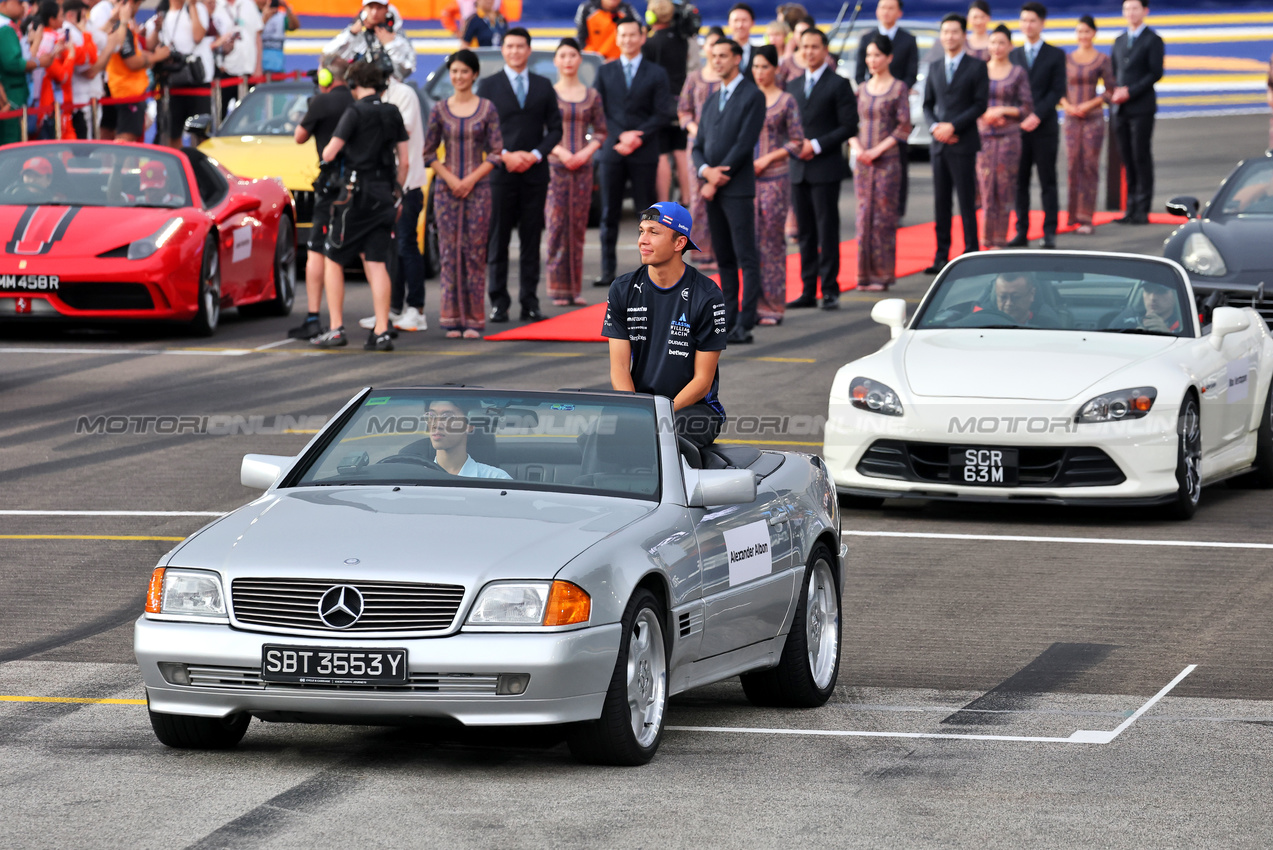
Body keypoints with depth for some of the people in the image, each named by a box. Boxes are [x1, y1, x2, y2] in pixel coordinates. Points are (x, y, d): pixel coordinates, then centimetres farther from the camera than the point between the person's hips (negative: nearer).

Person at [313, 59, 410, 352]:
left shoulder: (355, 112, -9)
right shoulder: (393, 113, 8)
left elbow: (330, 153, -12)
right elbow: (404, 161, 10)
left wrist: (324, 151, 11)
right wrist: (395, 192, 21)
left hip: (355, 193, -5)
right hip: (383, 195, 5)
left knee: (333, 261, 5)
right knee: (376, 264, 4)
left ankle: (336, 329, 0)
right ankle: (381, 332, -4)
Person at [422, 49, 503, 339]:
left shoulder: (487, 109, 3)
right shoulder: (440, 109, 6)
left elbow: (496, 152, 1)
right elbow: (429, 152, 7)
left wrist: (471, 179, -10)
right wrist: (450, 179, -6)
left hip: (478, 189, -1)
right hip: (447, 190, 1)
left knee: (475, 254, -3)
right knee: (450, 253, -1)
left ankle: (474, 320, -1)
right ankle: (452, 318, 3)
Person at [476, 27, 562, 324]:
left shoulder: (543, 86, 12)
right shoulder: (488, 86, 6)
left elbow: (555, 129, 10)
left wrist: (535, 155, -6)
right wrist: (504, 155, -11)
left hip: (534, 172, 2)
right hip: (500, 172, -2)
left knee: (531, 240, 2)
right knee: (497, 240, -3)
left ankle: (530, 302, 5)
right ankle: (498, 302, 0)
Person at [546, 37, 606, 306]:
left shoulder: (591, 96, 10)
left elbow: (600, 131, 11)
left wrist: (586, 152, -7)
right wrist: (560, 151, -13)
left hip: (582, 165, 3)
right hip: (555, 164, -2)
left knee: (578, 226, 2)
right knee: (556, 225, -7)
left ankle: (575, 289, 6)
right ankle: (558, 288, -4)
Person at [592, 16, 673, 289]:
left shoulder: (656, 74, 5)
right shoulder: (605, 72, 9)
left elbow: (662, 113, -1)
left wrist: (637, 137, -12)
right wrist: (620, 135, -10)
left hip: (644, 153, -1)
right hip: (612, 151, 1)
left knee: (647, 211, 1)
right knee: (609, 214, 1)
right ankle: (608, 271, 3)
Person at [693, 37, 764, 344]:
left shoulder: (753, 97, -4)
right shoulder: (712, 101, 19)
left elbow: (744, 144, -12)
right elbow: (698, 146, 16)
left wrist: (717, 180, -12)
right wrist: (705, 170, -6)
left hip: (738, 189, -7)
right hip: (712, 191, 8)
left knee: (746, 258, -8)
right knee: (724, 258, 8)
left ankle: (744, 325, -11)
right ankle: (728, 321, 11)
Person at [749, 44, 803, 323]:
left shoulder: (786, 101, 0)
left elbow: (797, 142, -1)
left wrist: (767, 159, -10)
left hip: (775, 177, -3)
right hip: (746, 177, 4)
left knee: (772, 240, -2)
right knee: (751, 239, 3)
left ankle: (773, 305, 4)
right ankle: (754, 303, 9)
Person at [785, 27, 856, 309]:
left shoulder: (838, 85, -3)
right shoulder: (793, 85, 16)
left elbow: (849, 126, -8)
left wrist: (816, 145, -14)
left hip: (825, 168, -6)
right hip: (798, 169, 6)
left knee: (827, 231, -5)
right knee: (805, 232, 7)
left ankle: (830, 290, -2)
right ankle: (809, 291, 10)